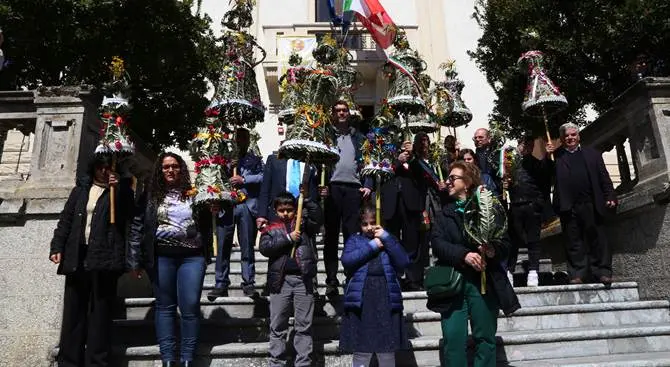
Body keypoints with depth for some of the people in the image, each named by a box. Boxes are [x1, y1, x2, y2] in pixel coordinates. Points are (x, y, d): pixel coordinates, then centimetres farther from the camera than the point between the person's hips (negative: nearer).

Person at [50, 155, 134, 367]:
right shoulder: (80, 189, 17)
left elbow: (126, 217, -6)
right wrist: (57, 247, 4)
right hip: (77, 256, 3)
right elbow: (65, 220, 14)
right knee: (73, 309, 6)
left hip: (104, 257, -3)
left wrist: (118, 189, -14)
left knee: (100, 310, -2)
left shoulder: (121, 190, 9)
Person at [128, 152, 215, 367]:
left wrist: (212, 212, -8)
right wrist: (135, 260, 0)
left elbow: (205, 226, 14)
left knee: (190, 307, -3)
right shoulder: (151, 196, 7)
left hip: (192, 256, 0)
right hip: (161, 257, 1)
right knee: (165, 307, 6)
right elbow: (137, 227, 5)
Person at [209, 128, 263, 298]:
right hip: (225, 206, 1)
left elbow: (263, 177, 1)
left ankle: (248, 284, 5)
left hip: (247, 206, -1)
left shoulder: (255, 160, 17)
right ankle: (221, 285, 4)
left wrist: (243, 179, -9)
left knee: (247, 247, -1)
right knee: (223, 247, -1)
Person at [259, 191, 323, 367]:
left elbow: (318, 218, -7)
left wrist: (306, 201, -12)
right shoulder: (271, 228, 8)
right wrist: (288, 238, -13)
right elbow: (264, 247, -8)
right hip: (280, 280, 0)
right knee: (277, 326, 7)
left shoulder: (303, 223, 10)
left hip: (303, 279, 0)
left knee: (304, 325, 6)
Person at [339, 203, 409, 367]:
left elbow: (404, 262, -4)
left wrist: (386, 238, -8)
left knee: (387, 353, 9)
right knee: (361, 353, 4)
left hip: (386, 301, 1)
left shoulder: (388, 240, 12)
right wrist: (372, 246, -10)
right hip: (361, 302, -1)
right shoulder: (354, 240, 9)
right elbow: (347, 260, -11)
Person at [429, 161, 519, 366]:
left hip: (484, 282, -1)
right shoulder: (445, 213, 12)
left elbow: (505, 242, 0)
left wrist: (493, 250, -22)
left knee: (485, 338, 8)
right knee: (453, 340, -2)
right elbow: (437, 244, -3)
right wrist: (464, 255, -18)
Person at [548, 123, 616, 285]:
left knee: (597, 239, 4)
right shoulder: (556, 156, 9)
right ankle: (577, 274, 8)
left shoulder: (592, 153, 15)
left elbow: (604, 178, 11)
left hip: (591, 205, 1)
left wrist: (610, 197, 0)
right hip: (568, 207, -1)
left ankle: (602, 272, 11)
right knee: (574, 242, 3)